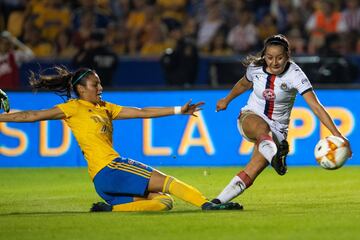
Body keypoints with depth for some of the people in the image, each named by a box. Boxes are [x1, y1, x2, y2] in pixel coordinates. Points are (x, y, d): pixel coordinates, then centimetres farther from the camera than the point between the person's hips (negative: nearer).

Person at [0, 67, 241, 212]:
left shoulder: (105, 108, 21)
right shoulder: (73, 108, 0)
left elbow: (141, 112, 20)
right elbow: (32, 116, -2)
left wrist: (178, 110, 15)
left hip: (109, 176, 9)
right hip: (107, 169, -9)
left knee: (165, 201, -3)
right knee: (166, 181, -14)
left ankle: (111, 208, -14)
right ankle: (208, 204, -21)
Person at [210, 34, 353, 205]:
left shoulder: (295, 74, -19)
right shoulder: (255, 67, -7)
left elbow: (315, 106, -28)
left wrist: (336, 134, -38)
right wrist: (226, 100, 35)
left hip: (277, 129, -1)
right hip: (250, 117, 1)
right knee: (261, 127, -40)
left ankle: (221, 199, -25)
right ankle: (272, 152, -69)